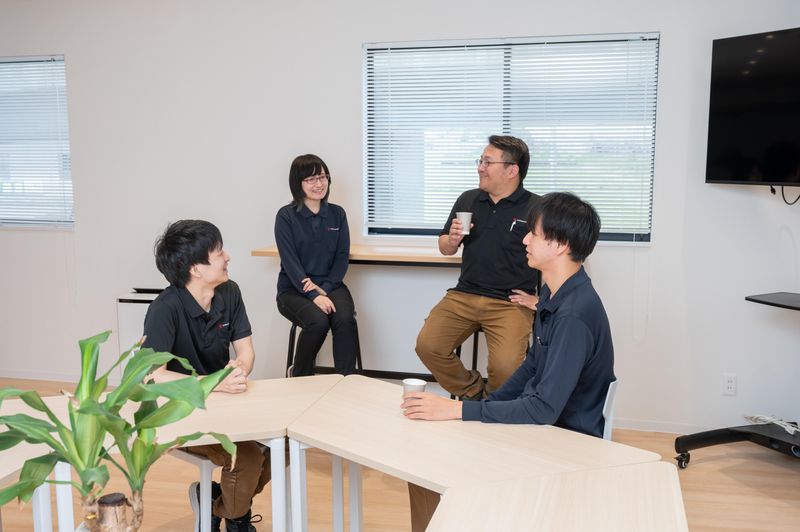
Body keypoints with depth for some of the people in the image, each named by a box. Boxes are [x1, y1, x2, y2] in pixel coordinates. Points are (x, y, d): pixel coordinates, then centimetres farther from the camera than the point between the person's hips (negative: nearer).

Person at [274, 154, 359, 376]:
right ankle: (299, 377, -4)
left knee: (345, 319, -29)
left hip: (330, 285, 3)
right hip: (294, 289, -2)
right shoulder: (286, 216, -3)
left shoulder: (337, 214, 8)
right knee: (318, 321, -30)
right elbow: (290, 261, -11)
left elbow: (343, 256, 4)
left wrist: (324, 288, -14)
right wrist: (313, 295, -23)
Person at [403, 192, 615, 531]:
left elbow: (544, 409, -29)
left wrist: (456, 410, -26)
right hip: (538, 422, 8)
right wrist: (486, 404, 6)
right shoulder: (554, 294, 3)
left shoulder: (574, 315, -27)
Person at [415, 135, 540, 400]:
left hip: (510, 302, -4)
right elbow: (445, 249, 22)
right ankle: (473, 395, 9)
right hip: (464, 295, 5)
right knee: (427, 347, -15)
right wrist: (452, 240, -2)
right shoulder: (468, 200, 13)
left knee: (505, 368, -25)